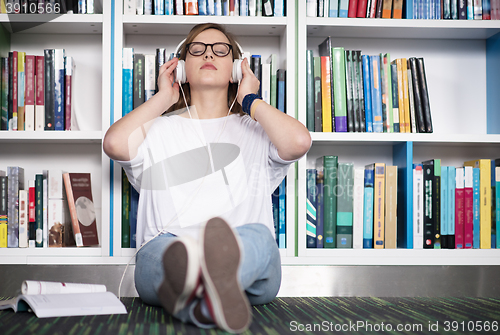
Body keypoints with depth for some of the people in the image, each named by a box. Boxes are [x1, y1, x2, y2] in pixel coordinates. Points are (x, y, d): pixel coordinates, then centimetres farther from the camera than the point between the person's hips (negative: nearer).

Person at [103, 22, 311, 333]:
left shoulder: (256, 130, 22)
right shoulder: (159, 128, 24)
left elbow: (299, 141, -2)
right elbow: (115, 144, 0)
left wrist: (249, 100, 14)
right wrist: (163, 98, 16)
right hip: (164, 253, 0)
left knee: (258, 234, -34)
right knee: (162, 247, -35)